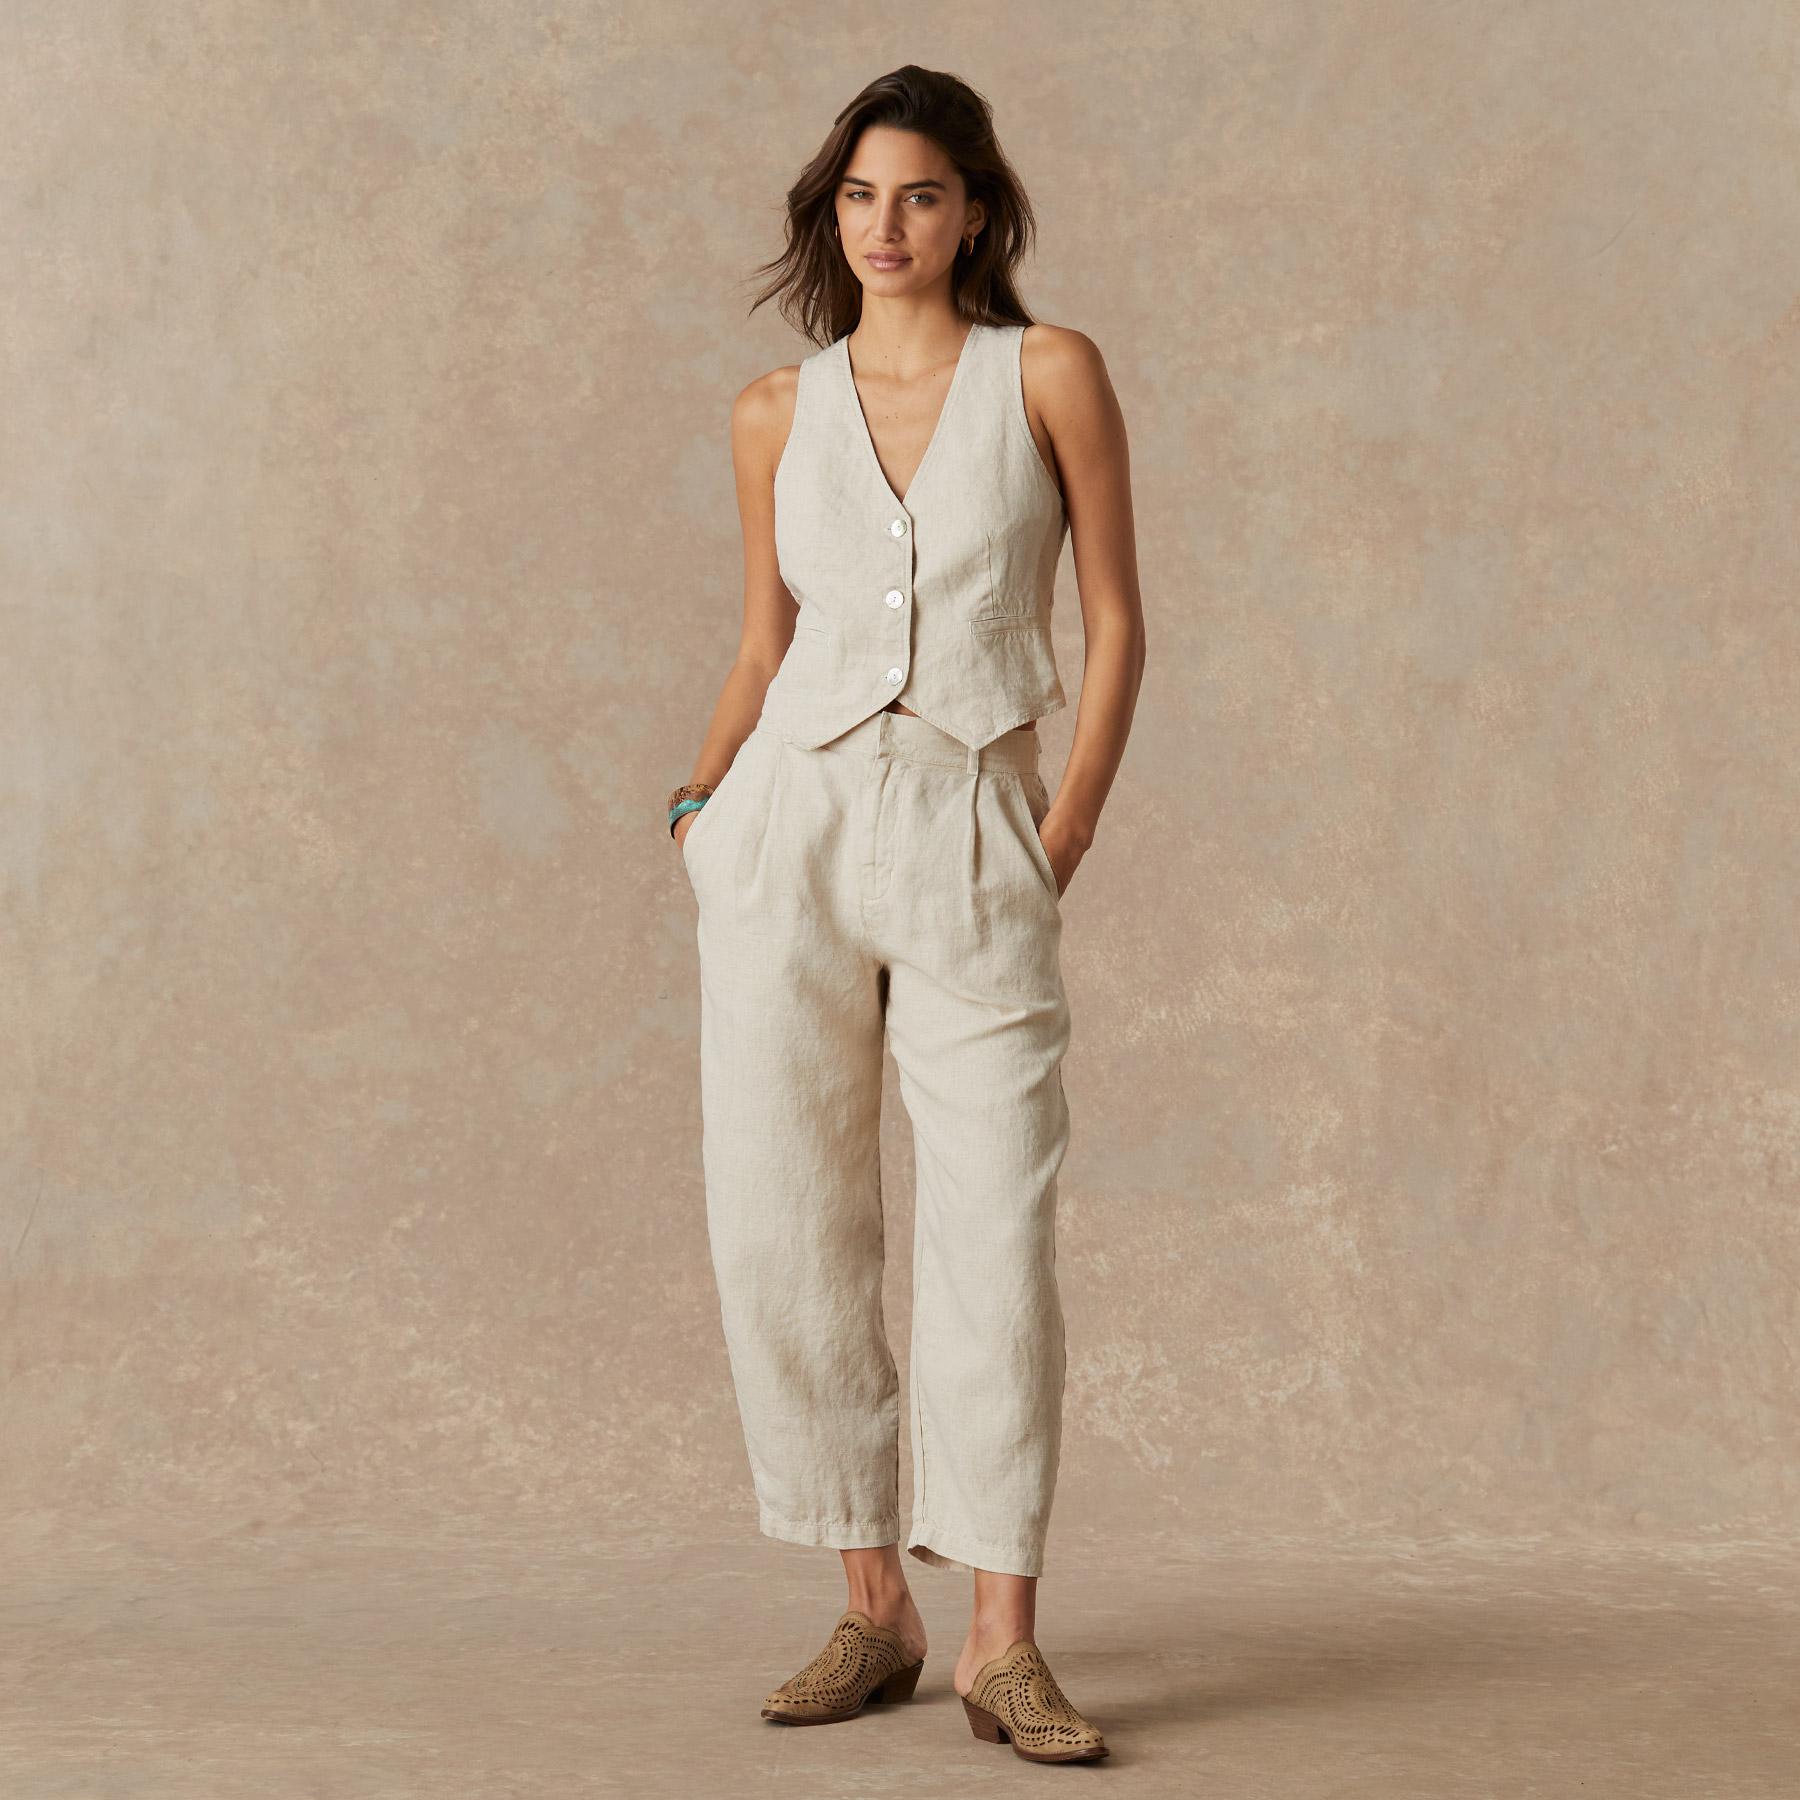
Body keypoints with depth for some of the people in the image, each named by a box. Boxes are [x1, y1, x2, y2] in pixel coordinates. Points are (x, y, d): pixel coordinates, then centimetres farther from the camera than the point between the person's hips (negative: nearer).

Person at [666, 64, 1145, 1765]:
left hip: (973, 846, -2)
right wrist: (704, 799, 1)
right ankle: (873, 1609, 13)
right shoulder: (776, 414, 10)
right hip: (793, 826, 3)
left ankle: (1004, 1640, 0)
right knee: (782, 1233, 0)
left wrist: (1060, 848, -4)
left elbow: (1117, 620, 3)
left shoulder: (1049, 374, 3)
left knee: (998, 1232, -9)